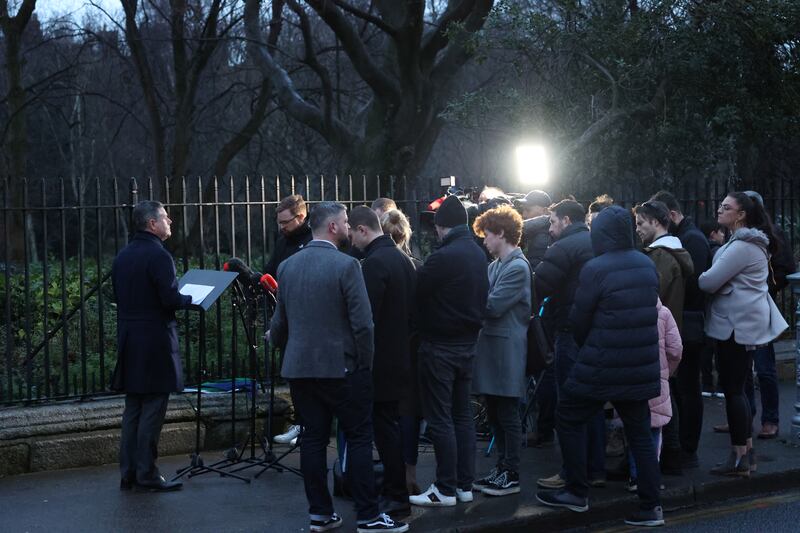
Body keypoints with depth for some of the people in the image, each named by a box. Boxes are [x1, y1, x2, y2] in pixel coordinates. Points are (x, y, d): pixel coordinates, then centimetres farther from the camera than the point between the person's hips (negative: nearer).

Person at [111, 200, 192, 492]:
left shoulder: (122, 256, 11)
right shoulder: (158, 255, -14)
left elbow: (120, 295, 14)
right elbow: (171, 299, -20)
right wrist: (191, 299, -3)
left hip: (129, 342, 8)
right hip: (155, 342, -8)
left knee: (132, 409, 12)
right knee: (152, 409, -2)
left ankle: (128, 474, 15)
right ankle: (147, 475, 2)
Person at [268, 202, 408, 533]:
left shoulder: (287, 266, 5)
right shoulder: (346, 265, -13)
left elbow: (280, 320, 11)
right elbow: (362, 324, -16)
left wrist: (275, 341, 31)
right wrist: (365, 365, -4)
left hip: (299, 367, 6)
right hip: (341, 367, -6)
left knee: (313, 439, 10)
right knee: (359, 438, 2)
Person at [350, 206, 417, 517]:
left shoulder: (374, 263, -18)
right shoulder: (403, 259, 11)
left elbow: (366, 317, -22)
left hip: (380, 361, -9)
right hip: (400, 357, 9)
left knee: (385, 426, -3)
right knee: (392, 424, 16)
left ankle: (397, 498, 2)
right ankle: (396, 489, 24)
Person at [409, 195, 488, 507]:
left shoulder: (444, 257, -20)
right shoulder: (478, 254, 7)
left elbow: (415, 291, -13)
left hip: (439, 346, -8)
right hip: (467, 343, 8)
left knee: (440, 419, -2)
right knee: (462, 415, 13)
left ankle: (446, 489, 2)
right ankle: (465, 485, 18)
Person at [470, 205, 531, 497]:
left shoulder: (518, 268, -14)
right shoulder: (495, 266, 13)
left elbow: (493, 306, -20)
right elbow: (486, 302, 11)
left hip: (507, 350, -9)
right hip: (491, 345, 9)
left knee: (508, 415, -1)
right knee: (494, 414, 14)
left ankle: (511, 475, 6)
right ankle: (502, 467, 23)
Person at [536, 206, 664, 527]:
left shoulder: (595, 269, -14)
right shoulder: (647, 266, 4)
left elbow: (579, 320, -6)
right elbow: (650, 312, 13)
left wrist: (585, 346, 13)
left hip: (602, 368, -6)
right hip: (641, 368, 6)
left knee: (569, 418, 11)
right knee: (640, 434, 12)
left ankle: (577, 494, 14)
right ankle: (651, 507, 11)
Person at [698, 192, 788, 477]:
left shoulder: (742, 246, -18)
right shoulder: (750, 242, 17)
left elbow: (709, 282, -19)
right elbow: (726, 277, 16)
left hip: (737, 324, -11)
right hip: (744, 322, 11)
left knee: (732, 389, -5)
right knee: (736, 387, 14)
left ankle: (739, 458, 1)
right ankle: (747, 451, 20)